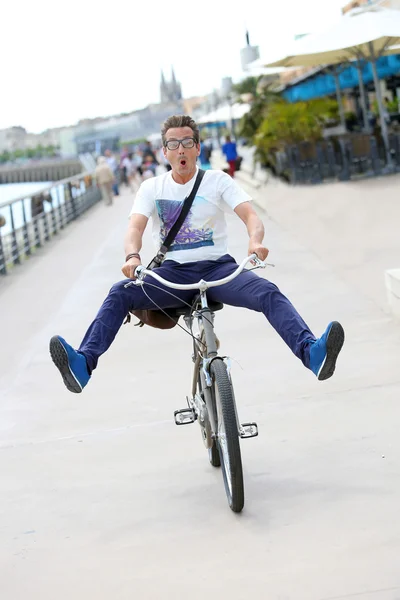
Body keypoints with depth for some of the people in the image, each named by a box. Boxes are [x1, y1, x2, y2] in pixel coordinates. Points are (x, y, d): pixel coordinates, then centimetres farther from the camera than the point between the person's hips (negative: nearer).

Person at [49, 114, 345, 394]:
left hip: (217, 268, -1)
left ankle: (312, 353, -46)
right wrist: (132, 256, -31)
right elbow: (136, 226, -7)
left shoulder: (217, 180, 4)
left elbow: (250, 215, -9)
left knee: (268, 292, -29)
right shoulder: (152, 187, 8)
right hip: (173, 272, 1)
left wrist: (255, 242, -34)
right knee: (120, 293, -25)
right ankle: (83, 363, -40)